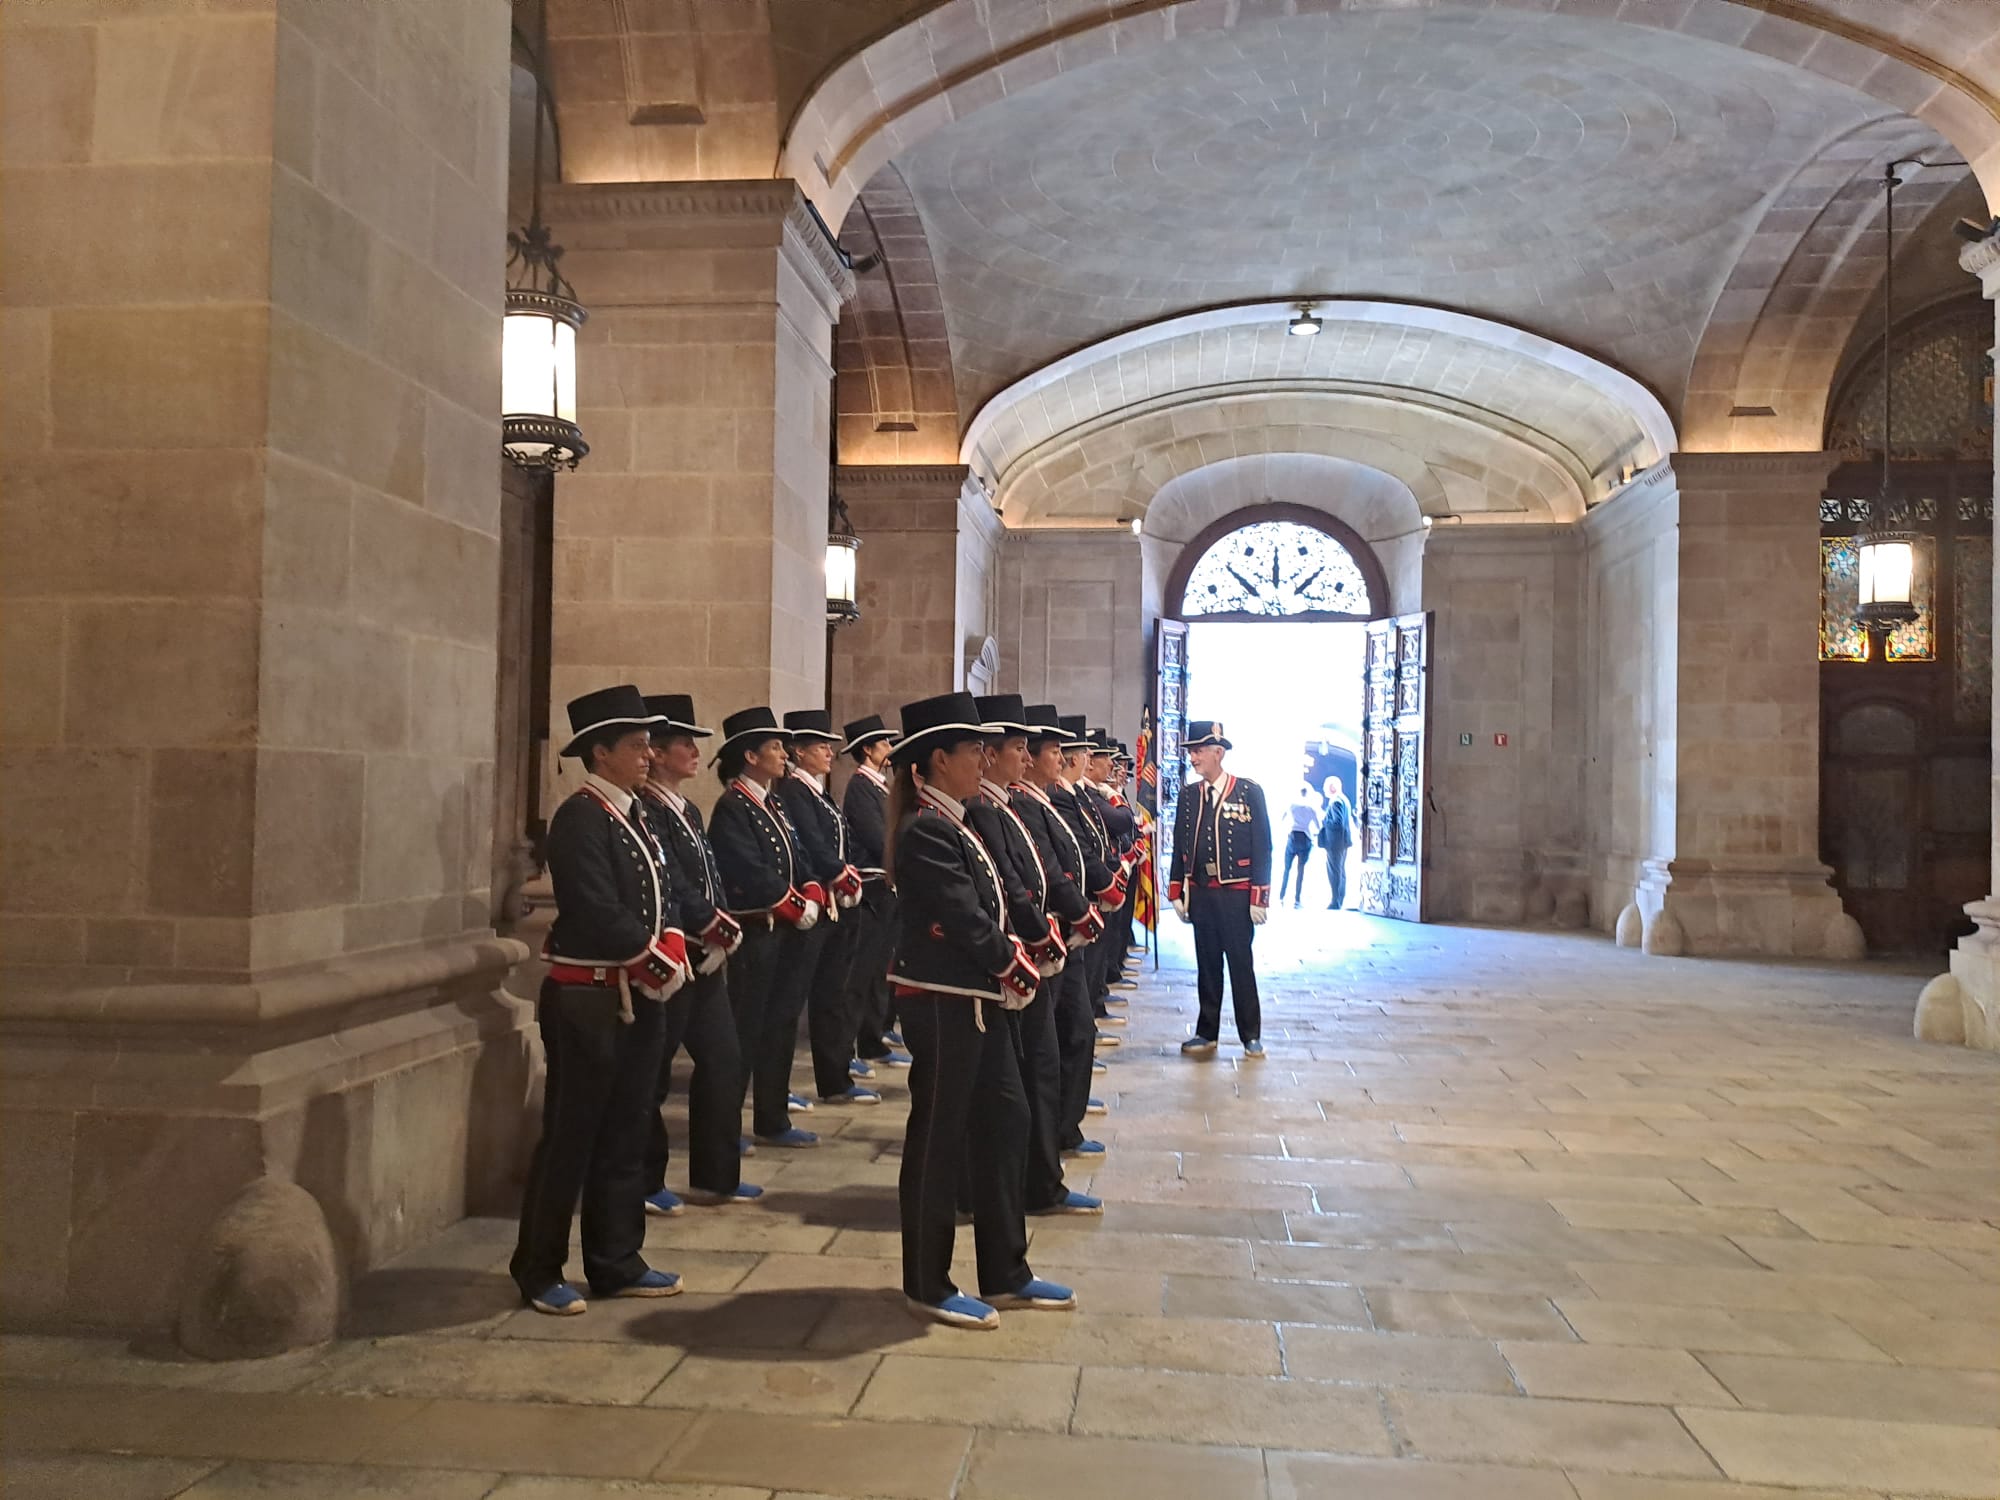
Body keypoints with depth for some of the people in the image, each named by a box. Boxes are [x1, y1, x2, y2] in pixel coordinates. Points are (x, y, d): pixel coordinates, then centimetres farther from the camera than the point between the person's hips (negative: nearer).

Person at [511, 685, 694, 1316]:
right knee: (570, 1137, 2)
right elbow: (598, 914, -22)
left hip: (639, 997, 9)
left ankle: (616, 1263, 26)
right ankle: (538, 1272, 16)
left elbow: (659, 897, 13)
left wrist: (672, 949, -5)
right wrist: (656, 962, -13)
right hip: (589, 1000, -9)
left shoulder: (631, 815, 14)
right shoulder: (580, 818, -15)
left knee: (624, 1135, 15)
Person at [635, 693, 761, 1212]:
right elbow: (669, 886, -21)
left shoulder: (689, 812, 15)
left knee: (724, 1064, 13)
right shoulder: (645, 811, -14)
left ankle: (715, 1176, 24)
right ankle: (644, 1183, 16)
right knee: (653, 1074, 3)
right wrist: (715, 927, -14)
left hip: (707, 959, 10)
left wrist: (721, 925, -2)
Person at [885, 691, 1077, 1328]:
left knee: (1004, 1120, 15)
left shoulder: (954, 825, 13)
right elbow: (963, 918, -20)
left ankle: (1005, 1273, 27)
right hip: (942, 1004, -10)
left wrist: (1012, 953, -1)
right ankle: (928, 1286, 17)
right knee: (938, 1137, 2)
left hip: (978, 1000, 10)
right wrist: (1015, 964, -9)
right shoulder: (927, 830, -17)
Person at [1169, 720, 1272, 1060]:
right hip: (1200, 893, 4)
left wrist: (1259, 897, -9)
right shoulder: (1189, 795, 7)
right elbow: (1180, 846, 11)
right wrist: (1177, 892, 6)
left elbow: (1262, 847, -6)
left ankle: (1251, 1036, 15)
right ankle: (1206, 1034, 18)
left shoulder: (1249, 791, -5)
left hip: (1237, 894, -4)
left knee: (1241, 964, 4)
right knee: (1207, 965, 10)